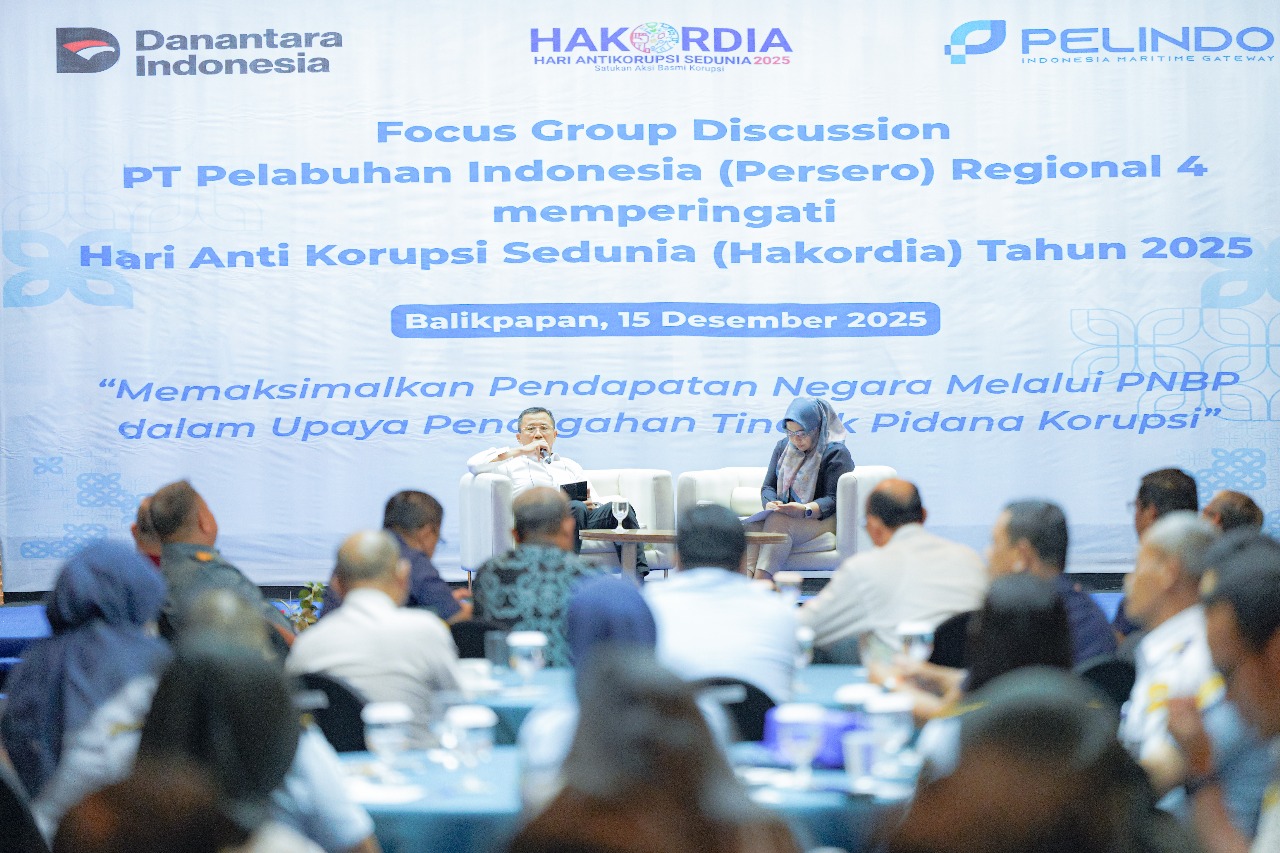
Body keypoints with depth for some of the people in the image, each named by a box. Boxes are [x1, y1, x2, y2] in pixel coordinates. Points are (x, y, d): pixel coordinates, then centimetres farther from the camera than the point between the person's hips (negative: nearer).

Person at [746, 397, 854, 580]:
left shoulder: (836, 453, -4)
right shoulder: (783, 447, 16)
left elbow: (833, 500, -13)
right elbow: (768, 487, 13)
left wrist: (805, 510, -32)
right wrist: (770, 504, -13)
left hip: (823, 519, -5)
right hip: (783, 516, 6)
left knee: (778, 523, -36)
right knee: (752, 527, -29)